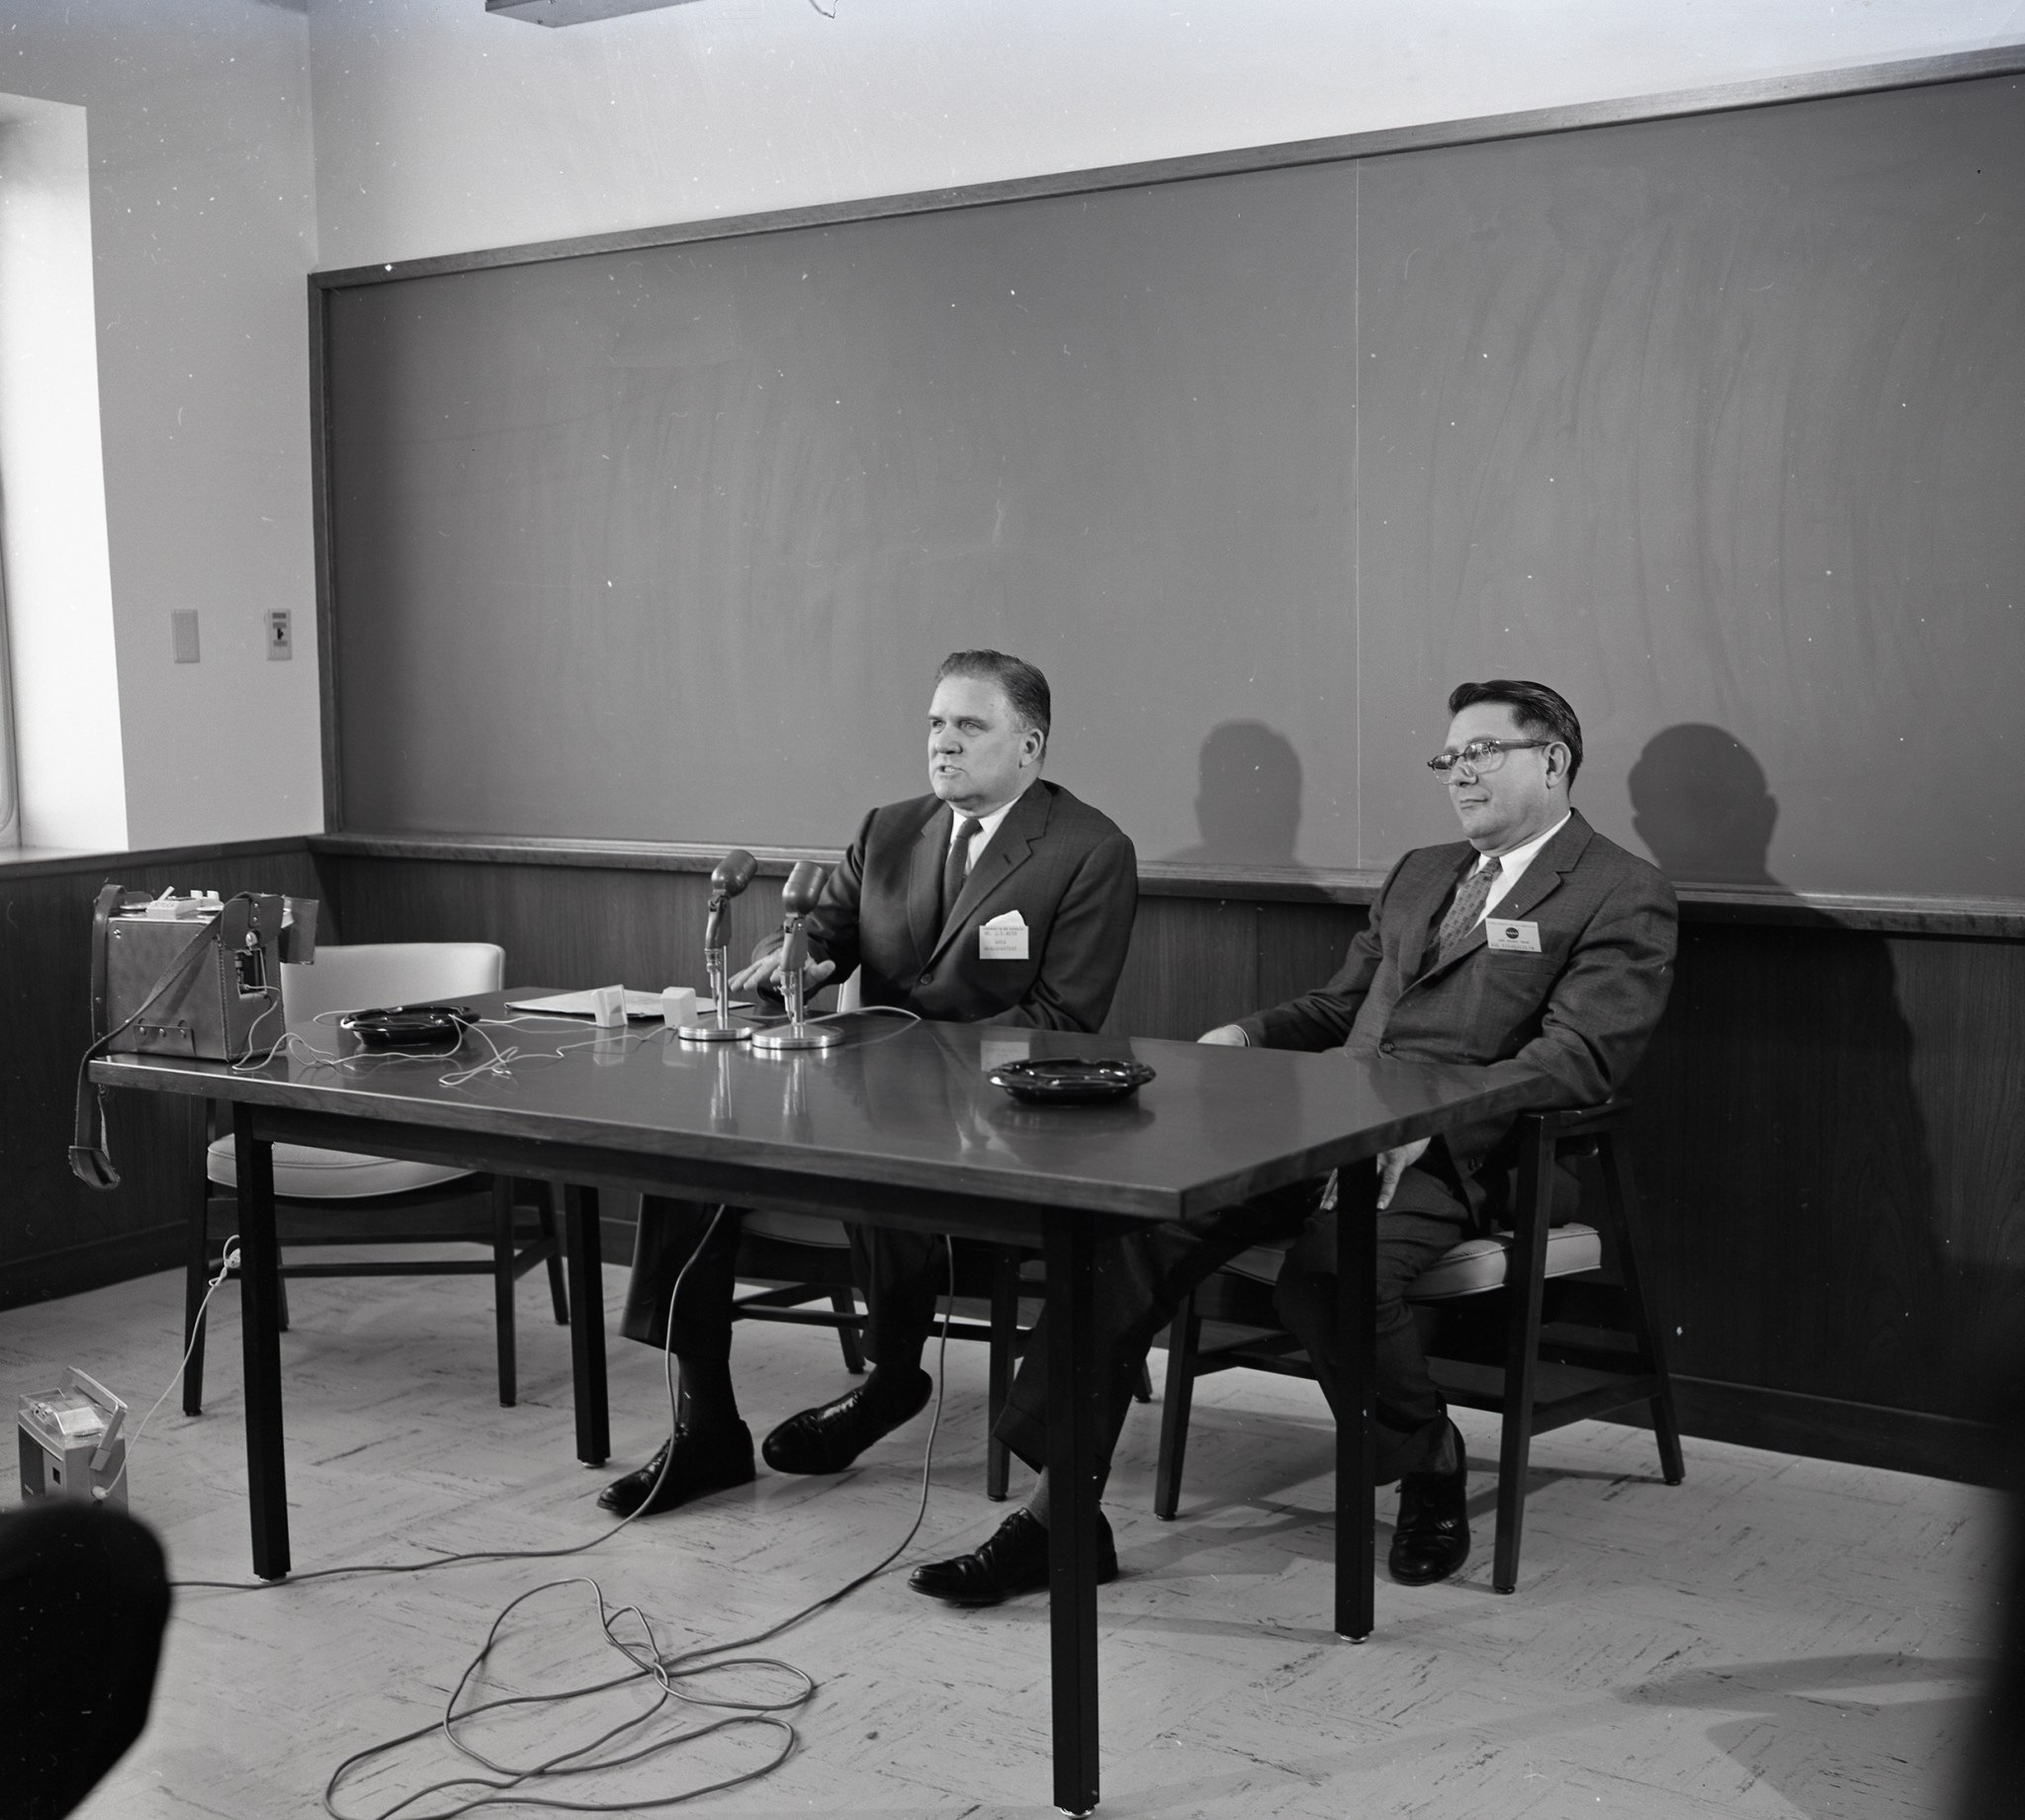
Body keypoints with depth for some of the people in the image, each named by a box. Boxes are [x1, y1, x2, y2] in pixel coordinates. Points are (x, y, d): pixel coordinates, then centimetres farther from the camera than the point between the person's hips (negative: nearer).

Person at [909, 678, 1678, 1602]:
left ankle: (1429, 1478, -3)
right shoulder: (1418, 874, 27)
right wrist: (1248, 1035, 6)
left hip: (1454, 1154, -6)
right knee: (1139, 1226, -16)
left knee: (1329, 1272, -35)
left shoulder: (1625, 896, 2)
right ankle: (1061, 1512, -13)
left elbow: (1578, 1057, -11)